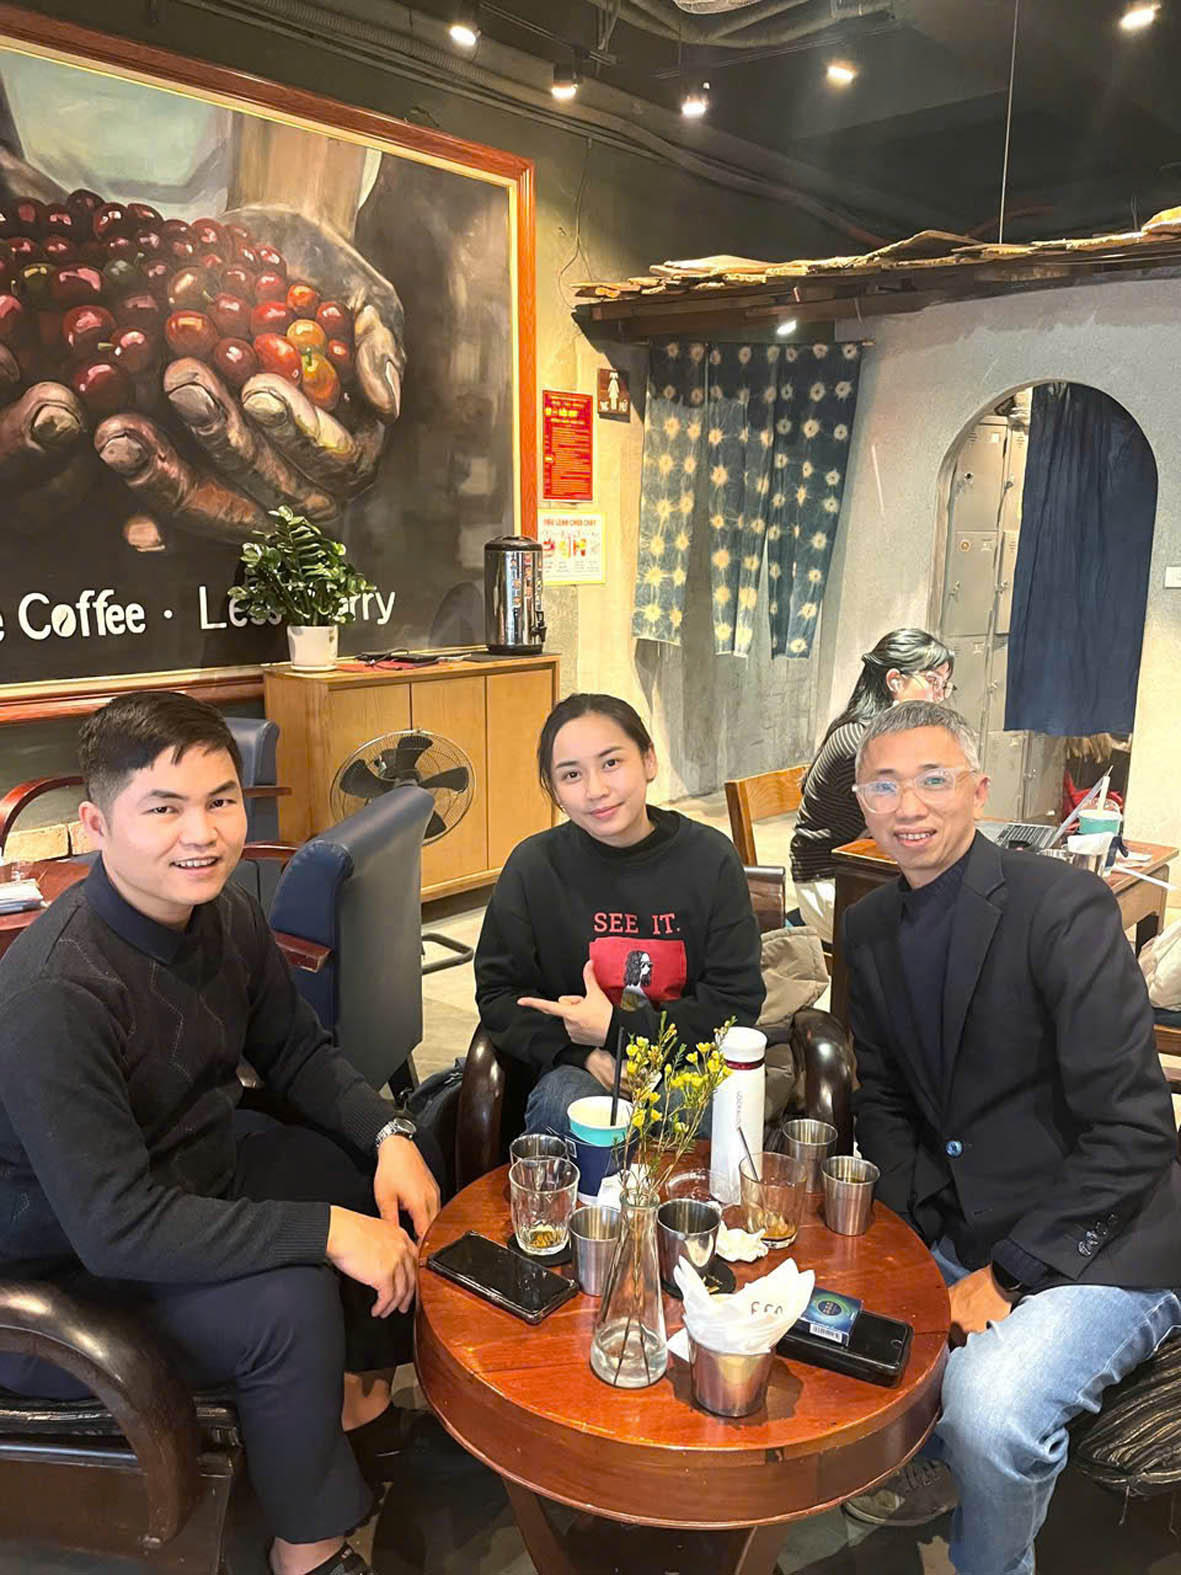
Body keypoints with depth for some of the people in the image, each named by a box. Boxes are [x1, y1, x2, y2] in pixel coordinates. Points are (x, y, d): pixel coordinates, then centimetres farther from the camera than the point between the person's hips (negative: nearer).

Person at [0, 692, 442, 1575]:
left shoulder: (225, 914, -9)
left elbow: (297, 1053, 4)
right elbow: (116, 1228, -35)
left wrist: (389, 1134, -13)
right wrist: (327, 1229, -34)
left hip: (198, 1169, 8)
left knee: (394, 1179, 3)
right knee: (290, 1301, -27)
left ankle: (360, 1400, 25)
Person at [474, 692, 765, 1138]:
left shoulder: (710, 858, -4)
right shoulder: (533, 866, -3)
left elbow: (737, 1003, -4)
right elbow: (497, 993, 1)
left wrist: (617, 1029, -12)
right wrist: (585, 1052, -16)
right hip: (577, 1069, 1)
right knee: (562, 1106, -33)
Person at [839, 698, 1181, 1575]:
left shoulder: (1065, 905, -17)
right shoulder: (869, 929, 4)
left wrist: (1009, 1274, -18)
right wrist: (923, 1231, -6)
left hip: (1097, 1247, -6)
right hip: (958, 1238, 7)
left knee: (988, 1407, -28)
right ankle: (927, 1457, 28)